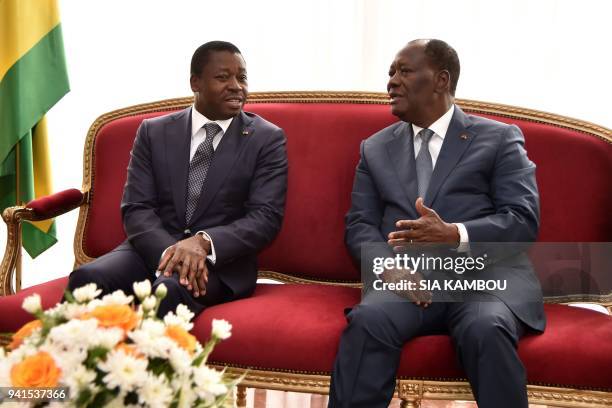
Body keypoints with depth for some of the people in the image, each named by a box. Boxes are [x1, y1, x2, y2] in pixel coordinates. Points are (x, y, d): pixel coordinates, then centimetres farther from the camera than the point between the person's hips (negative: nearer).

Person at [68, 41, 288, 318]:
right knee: (87, 277, -29)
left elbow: (266, 217, -4)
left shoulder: (267, 139, 5)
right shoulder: (153, 132, 10)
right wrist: (171, 251, -20)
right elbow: (136, 209, 2)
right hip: (154, 248, 2)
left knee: (171, 289, -36)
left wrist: (204, 242, -23)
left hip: (221, 257, -2)